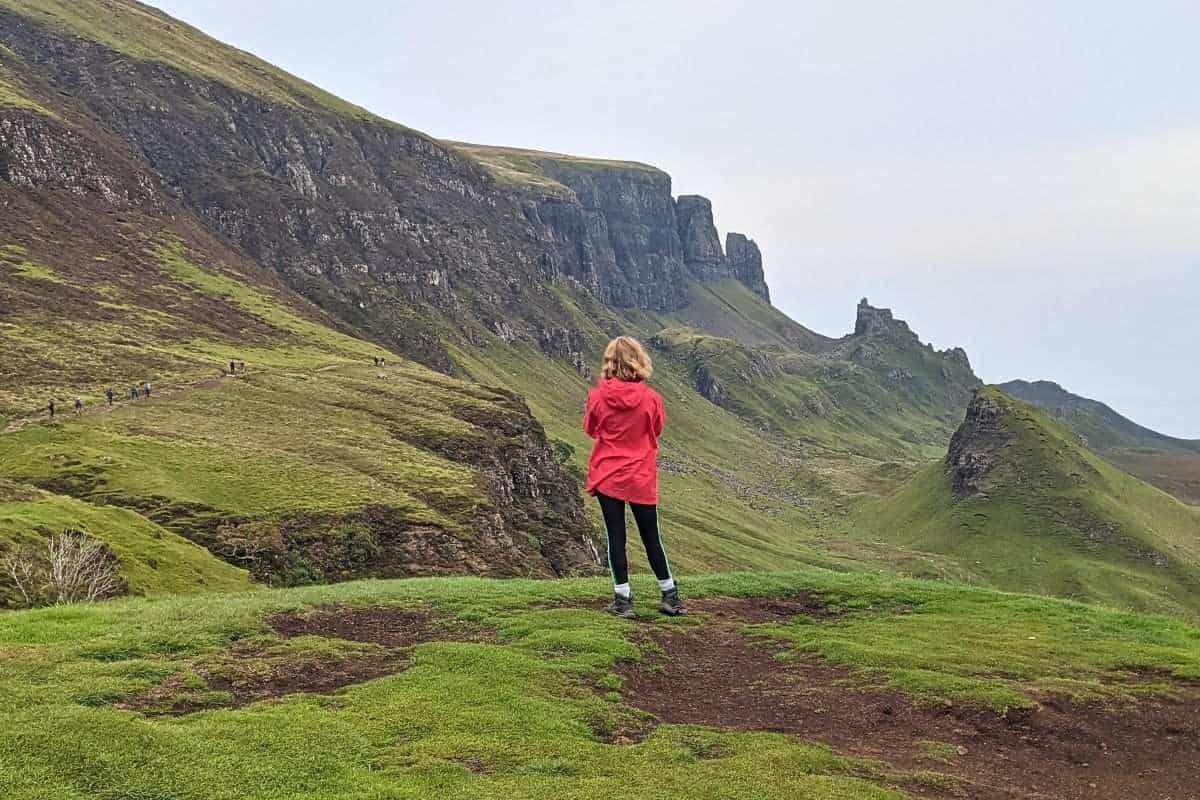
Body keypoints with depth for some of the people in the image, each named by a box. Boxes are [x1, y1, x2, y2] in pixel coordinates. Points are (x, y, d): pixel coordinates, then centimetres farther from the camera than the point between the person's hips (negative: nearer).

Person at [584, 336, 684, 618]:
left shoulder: (598, 396, -11)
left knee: (616, 537, 7)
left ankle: (623, 600, 9)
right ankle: (670, 596, 22)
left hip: (606, 476, 0)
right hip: (642, 479, 1)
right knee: (651, 537, 13)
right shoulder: (651, 398, -11)